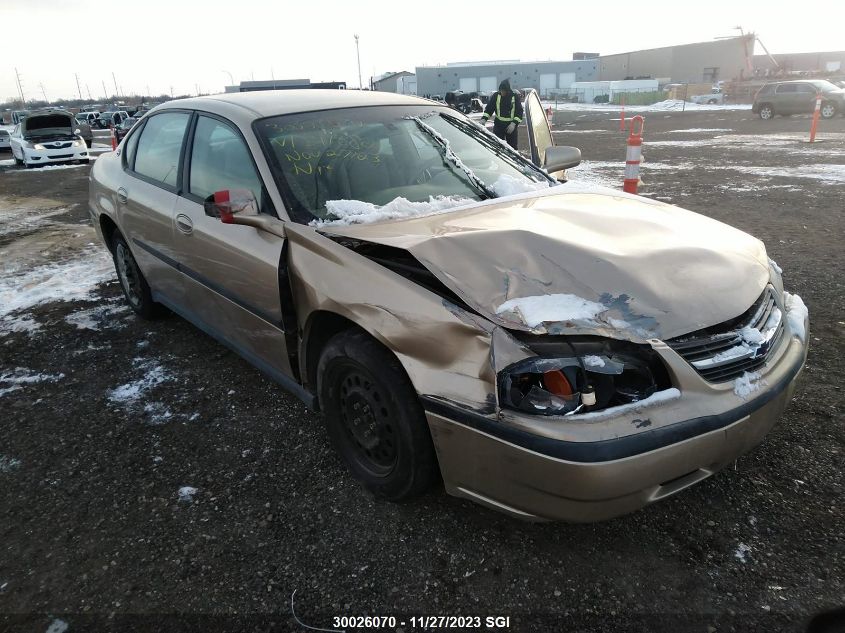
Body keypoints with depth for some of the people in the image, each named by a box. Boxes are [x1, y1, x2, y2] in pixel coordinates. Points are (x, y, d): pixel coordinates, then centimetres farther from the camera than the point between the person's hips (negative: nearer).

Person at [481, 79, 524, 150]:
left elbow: (519, 111, -4)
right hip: (498, 125, 1)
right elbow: (489, 109, 3)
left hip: (511, 126, -1)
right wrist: (484, 119, -14)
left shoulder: (515, 97, -3)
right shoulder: (496, 96, 0)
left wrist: (514, 123, -18)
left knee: (512, 146, 5)